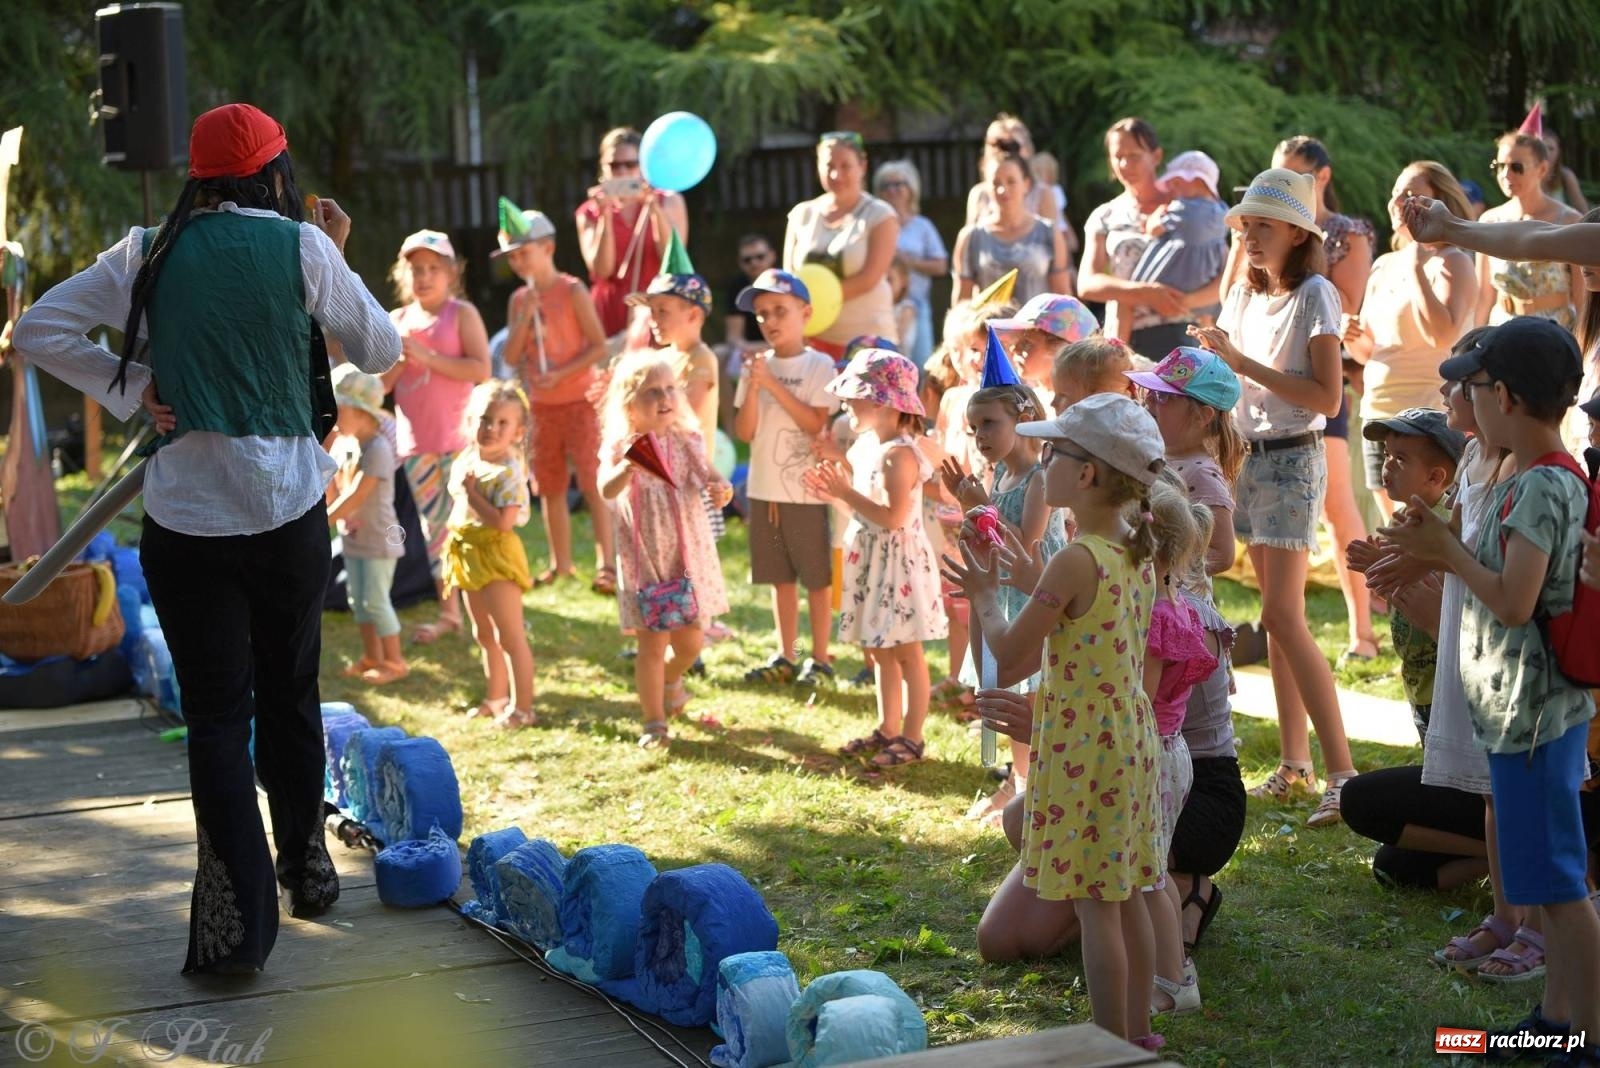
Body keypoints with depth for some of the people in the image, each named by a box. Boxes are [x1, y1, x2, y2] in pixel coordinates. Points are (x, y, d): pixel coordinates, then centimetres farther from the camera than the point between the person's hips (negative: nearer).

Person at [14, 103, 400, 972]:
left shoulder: (151, 254, 3)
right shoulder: (301, 247, -3)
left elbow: (38, 330, 3)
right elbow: (381, 352, 6)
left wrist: (131, 388, 3)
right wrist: (336, 258, 17)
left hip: (184, 516, 0)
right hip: (288, 509, 0)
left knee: (216, 712, 3)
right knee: (290, 695, 18)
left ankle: (236, 919, -5)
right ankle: (307, 868, 32)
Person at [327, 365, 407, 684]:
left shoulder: (377, 449, -22)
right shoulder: (342, 444, 4)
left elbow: (356, 496, -25)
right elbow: (331, 495, 8)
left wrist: (321, 523, -22)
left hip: (378, 538, -8)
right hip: (352, 536, 8)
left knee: (375, 600, -4)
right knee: (358, 600, 13)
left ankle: (394, 661, 8)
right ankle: (372, 656, 25)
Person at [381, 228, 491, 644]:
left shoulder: (462, 313, -2)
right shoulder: (396, 321, 11)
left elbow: (481, 369, -13)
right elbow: (381, 384, 11)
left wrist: (428, 358, -17)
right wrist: (398, 359, -9)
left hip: (459, 438, -5)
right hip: (415, 441, 5)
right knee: (433, 525, 7)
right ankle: (448, 612, 16)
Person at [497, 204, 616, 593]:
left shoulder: (572, 291, -9)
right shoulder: (518, 299, 7)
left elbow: (599, 346, -12)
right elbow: (511, 356, 2)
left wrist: (561, 374, -21)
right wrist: (525, 316, -10)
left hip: (579, 400, -6)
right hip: (540, 406, 6)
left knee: (591, 483, -8)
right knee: (549, 487, 11)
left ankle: (606, 564, -5)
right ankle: (561, 564, 21)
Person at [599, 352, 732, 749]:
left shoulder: (686, 442, 0)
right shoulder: (620, 448, -11)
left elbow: (707, 476, -6)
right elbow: (607, 490, -27)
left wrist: (720, 488, -30)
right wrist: (626, 469, -49)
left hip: (689, 556, 3)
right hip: (645, 560, -3)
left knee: (691, 640, 9)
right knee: (652, 642, -2)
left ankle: (670, 680, 42)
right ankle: (654, 722, 9)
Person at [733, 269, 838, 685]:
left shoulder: (819, 367, -6)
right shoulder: (756, 366, 5)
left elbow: (816, 424, -17)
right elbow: (745, 432, 0)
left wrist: (773, 385, -19)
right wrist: (753, 387, -15)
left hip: (807, 490, -4)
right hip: (765, 488, 4)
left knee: (817, 576, 3)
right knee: (780, 576, 13)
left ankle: (820, 659, 13)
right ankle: (785, 657, 22)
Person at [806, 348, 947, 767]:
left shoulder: (899, 454, -20)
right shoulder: (864, 445, 9)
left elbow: (893, 517, -27)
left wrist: (846, 493, -25)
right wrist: (834, 490, 1)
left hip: (899, 563, -10)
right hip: (872, 562, 10)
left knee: (906, 653, 0)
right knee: (881, 652, 17)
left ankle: (912, 738, 8)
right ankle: (888, 729, 28)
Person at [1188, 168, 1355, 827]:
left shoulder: (1314, 296, -10)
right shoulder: (1244, 296, 12)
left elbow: (1328, 398, -18)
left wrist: (1244, 363, -20)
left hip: (1292, 460, -7)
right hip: (1249, 457, 7)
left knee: (1283, 618, -14)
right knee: (1277, 615, 9)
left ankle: (1343, 773, -13)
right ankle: (1295, 763, 14)